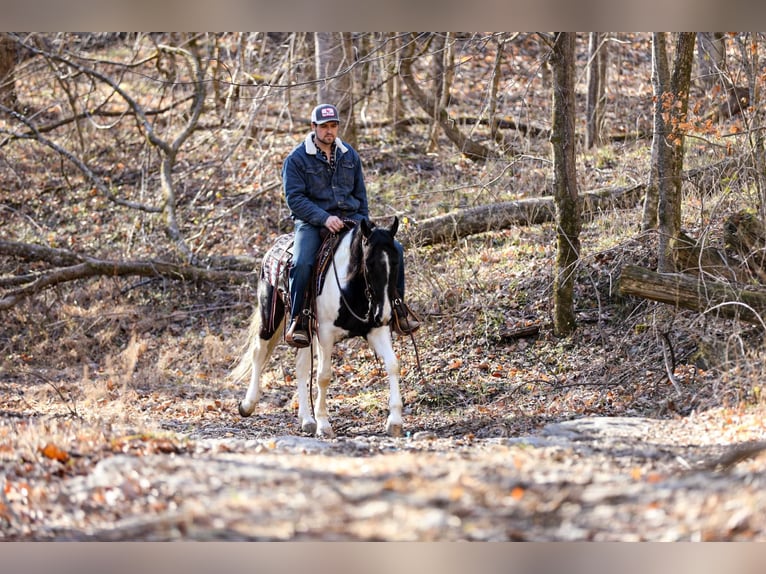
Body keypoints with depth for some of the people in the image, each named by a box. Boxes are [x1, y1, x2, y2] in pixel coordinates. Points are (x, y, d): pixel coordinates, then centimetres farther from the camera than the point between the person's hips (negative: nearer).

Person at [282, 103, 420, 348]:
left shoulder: (349, 155, 14)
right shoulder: (297, 159, -3)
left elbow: (360, 194, 20)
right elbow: (295, 198, -11)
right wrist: (324, 218, -22)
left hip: (350, 217, 4)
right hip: (313, 222, -4)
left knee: (394, 249, -10)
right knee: (301, 265, -32)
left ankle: (397, 308, 3)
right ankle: (298, 321, -15)